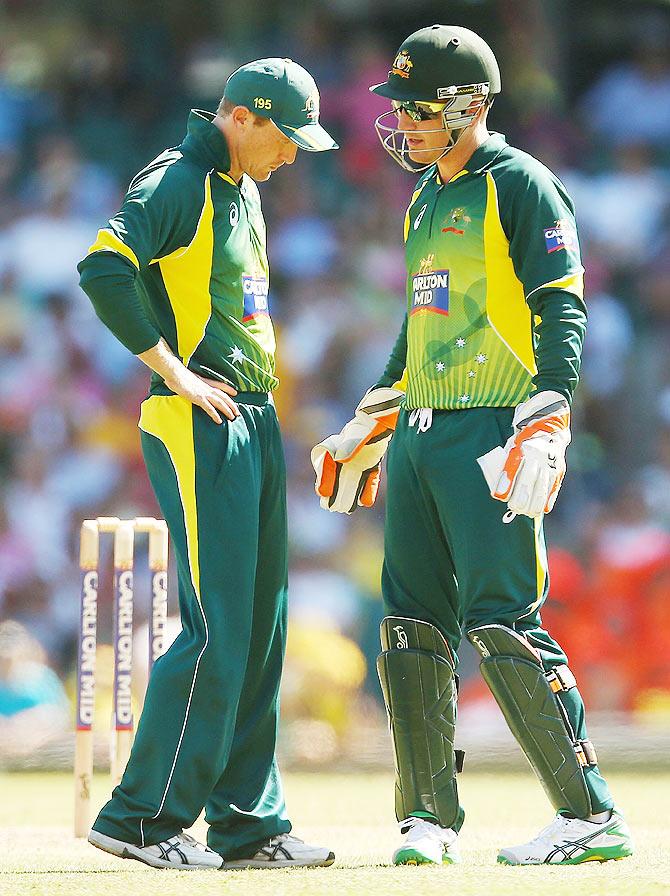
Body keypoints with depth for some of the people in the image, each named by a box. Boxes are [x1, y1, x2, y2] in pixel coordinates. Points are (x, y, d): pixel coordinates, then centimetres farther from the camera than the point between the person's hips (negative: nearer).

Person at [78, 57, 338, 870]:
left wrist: (256, 395, 14)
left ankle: (248, 826, 14)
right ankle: (143, 817, -7)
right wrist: (171, 369, -20)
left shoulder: (244, 192, 19)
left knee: (260, 628, 9)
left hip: (254, 422, 10)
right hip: (197, 427, -10)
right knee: (217, 630, -12)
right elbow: (104, 268, -25)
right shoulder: (176, 184, -11)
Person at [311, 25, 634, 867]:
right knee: (412, 625, 5)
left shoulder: (521, 185, -6)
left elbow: (561, 308, -12)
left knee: (502, 623, -13)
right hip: (420, 433, 9)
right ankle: (429, 819, 12)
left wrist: (547, 418, -22)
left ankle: (591, 816, -9)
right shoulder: (426, 197, 19)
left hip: (491, 433, -9)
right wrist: (377, 415, 29)